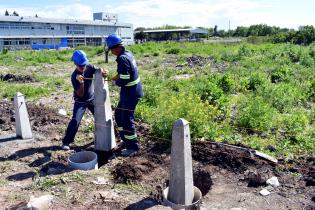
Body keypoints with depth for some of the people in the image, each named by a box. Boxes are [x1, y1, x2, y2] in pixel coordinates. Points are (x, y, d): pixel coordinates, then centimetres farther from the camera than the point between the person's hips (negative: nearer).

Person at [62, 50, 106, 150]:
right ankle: (66, 142, -3)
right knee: (75, 121, -15)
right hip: (80, 102, -4)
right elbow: (80, 94, -26)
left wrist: (102, 71, -29)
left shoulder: (89, 67, -15)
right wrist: (81, 82, -43)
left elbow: (99, 69, -4)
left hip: (93, 99, 5)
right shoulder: (74, 76, -25)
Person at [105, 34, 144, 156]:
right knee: (119, 114, 21)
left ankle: (133, 146, 13)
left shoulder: (122, 59, -23)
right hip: (131, 91, 10)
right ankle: (126, 139, 35)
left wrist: (115, 82, -6)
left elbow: (123, 80, -25)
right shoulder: (128, 53, 6)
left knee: (127, 119, -1)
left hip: (130, 93, -10)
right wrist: (116, 78, 8)